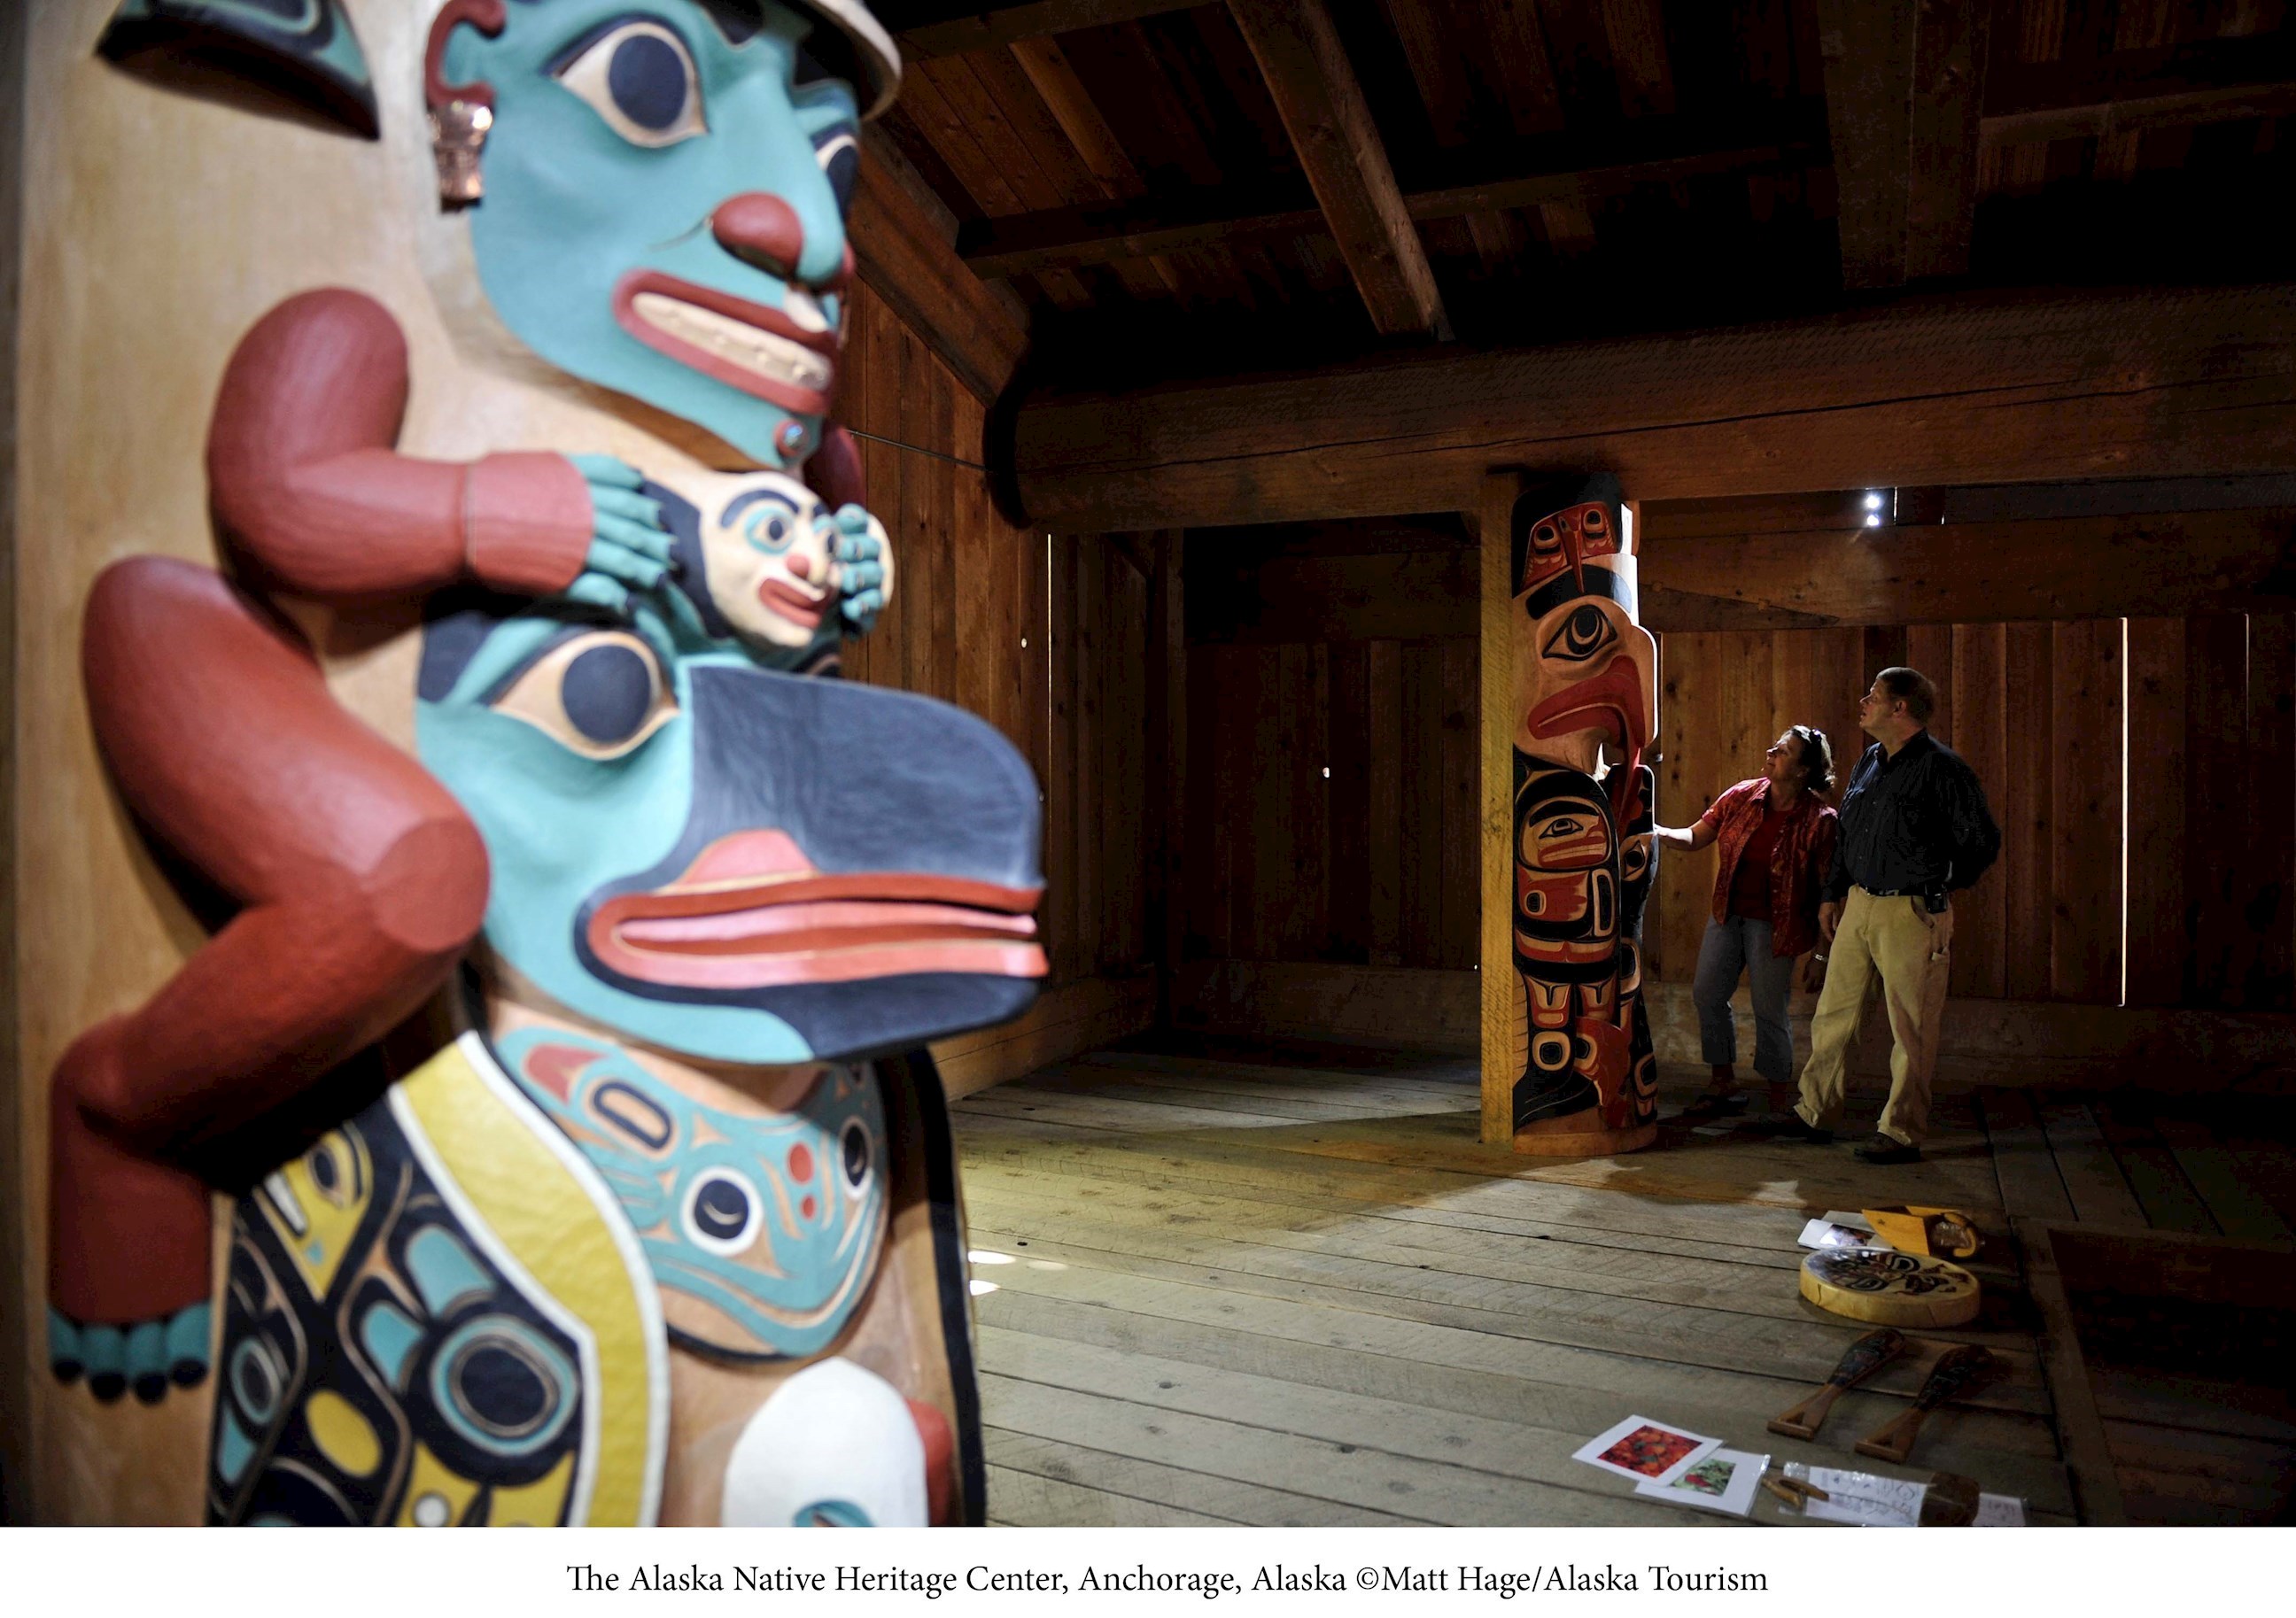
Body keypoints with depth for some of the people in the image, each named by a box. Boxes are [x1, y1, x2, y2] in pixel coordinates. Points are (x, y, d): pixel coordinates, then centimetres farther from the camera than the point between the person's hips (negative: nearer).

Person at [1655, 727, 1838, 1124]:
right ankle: (1725, 1086, 25)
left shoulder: (1819, 820, -15)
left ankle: (1780, 1103, 18)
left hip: (1773, 924, -6)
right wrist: (1658, 832, -15)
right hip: (1728, 914, 6)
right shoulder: (1741, 797, -1)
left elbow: (1827, 893, -12)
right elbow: (1694, 838, 5)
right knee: (1707, 995, 9)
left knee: (1769, 1010, 1)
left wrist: (1819, 952, -11)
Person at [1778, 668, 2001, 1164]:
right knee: (1832, 1013, 11)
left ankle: (1902, 1133, 11)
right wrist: (1832, 895, 19)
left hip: (1911, 913, -7)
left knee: (1910, 1030, 1)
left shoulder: (1940, 767, -10)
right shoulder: (1868, 763, 12)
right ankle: (1816, 1114, 21)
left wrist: (1937, 887, 1)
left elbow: (1983, 840, -7)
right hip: (1858, 907, 7)